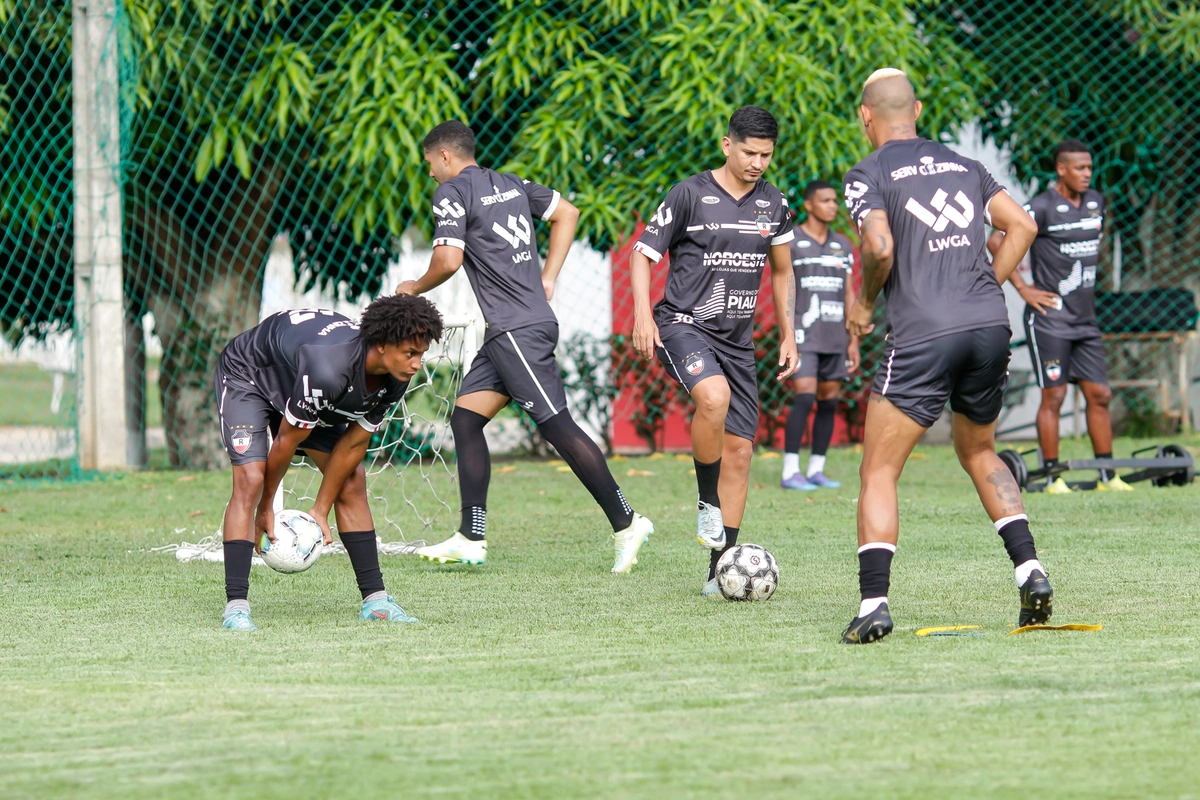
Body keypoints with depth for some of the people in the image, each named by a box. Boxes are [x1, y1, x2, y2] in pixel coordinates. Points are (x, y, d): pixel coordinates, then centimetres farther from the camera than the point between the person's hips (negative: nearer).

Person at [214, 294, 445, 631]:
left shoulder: (395, 379, -21)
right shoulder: (328, 369, -43)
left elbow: (353, 444, -8)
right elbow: (287, 440, -29)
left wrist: (320, 511, -4)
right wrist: (266, 508, -16)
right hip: (248, 376, -7)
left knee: (352, 481, 1)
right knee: (250, 480, -23)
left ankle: (375, 598, 7)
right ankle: (235, 607, -24)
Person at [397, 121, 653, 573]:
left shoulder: (452, 193, -7)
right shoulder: (510, 185, 18)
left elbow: (448, 260, -17)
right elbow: (566, 213, 25)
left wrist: (414, 288, 2)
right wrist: (547, 279, 22)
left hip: (517, 330, -9)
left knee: (556, 425, -10)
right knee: (465, 417, 10)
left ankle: (626, 523, -10)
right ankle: (471, 539, 8)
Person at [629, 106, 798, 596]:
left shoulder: (773, 204, 9)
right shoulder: (690, 194, -6)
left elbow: (782, 270, 22)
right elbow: (643, 252, -1)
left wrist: (788, 335, 16)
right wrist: (643, 314, -14)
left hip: (737, 338, 6)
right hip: (683, 325, -5)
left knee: (739, 447, 1)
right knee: (714, 396, -36)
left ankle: (721, 570, 7)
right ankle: (707, 502, -14)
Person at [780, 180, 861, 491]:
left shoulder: (843, 246, 14)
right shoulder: (790, 242, -1)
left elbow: (849, 295, 15)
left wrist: (854, 341, 12)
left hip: (835, 339, 5)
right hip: (804, 335, -5)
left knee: (829, 402, 4)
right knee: (805, 397, -14)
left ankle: (817, 470, 11)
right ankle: (790, 471, -12)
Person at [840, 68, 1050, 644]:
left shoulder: (868, 174, 1)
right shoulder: (963, 166, 19)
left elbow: (880, 247, -14)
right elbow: (1021, 226, 12)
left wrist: (863, 303, 3)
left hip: (922, 337, -5)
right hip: (991, 326, 5)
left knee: (879, 473, 2)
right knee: (979, 453, 25)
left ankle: (874, 604, -9)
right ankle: (1029, 570, 8)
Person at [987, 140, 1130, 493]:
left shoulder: (1096, 201, 10)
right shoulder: (1042, 207, -12)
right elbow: (996, 241, -15)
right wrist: (1023, 288, -14)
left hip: (1085, 318, 7)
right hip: (1050, 317, -7)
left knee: (1099, 394, 5)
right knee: (1054, 395, -5)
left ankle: (1107, 476, 9)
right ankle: (1053, 477, 1)